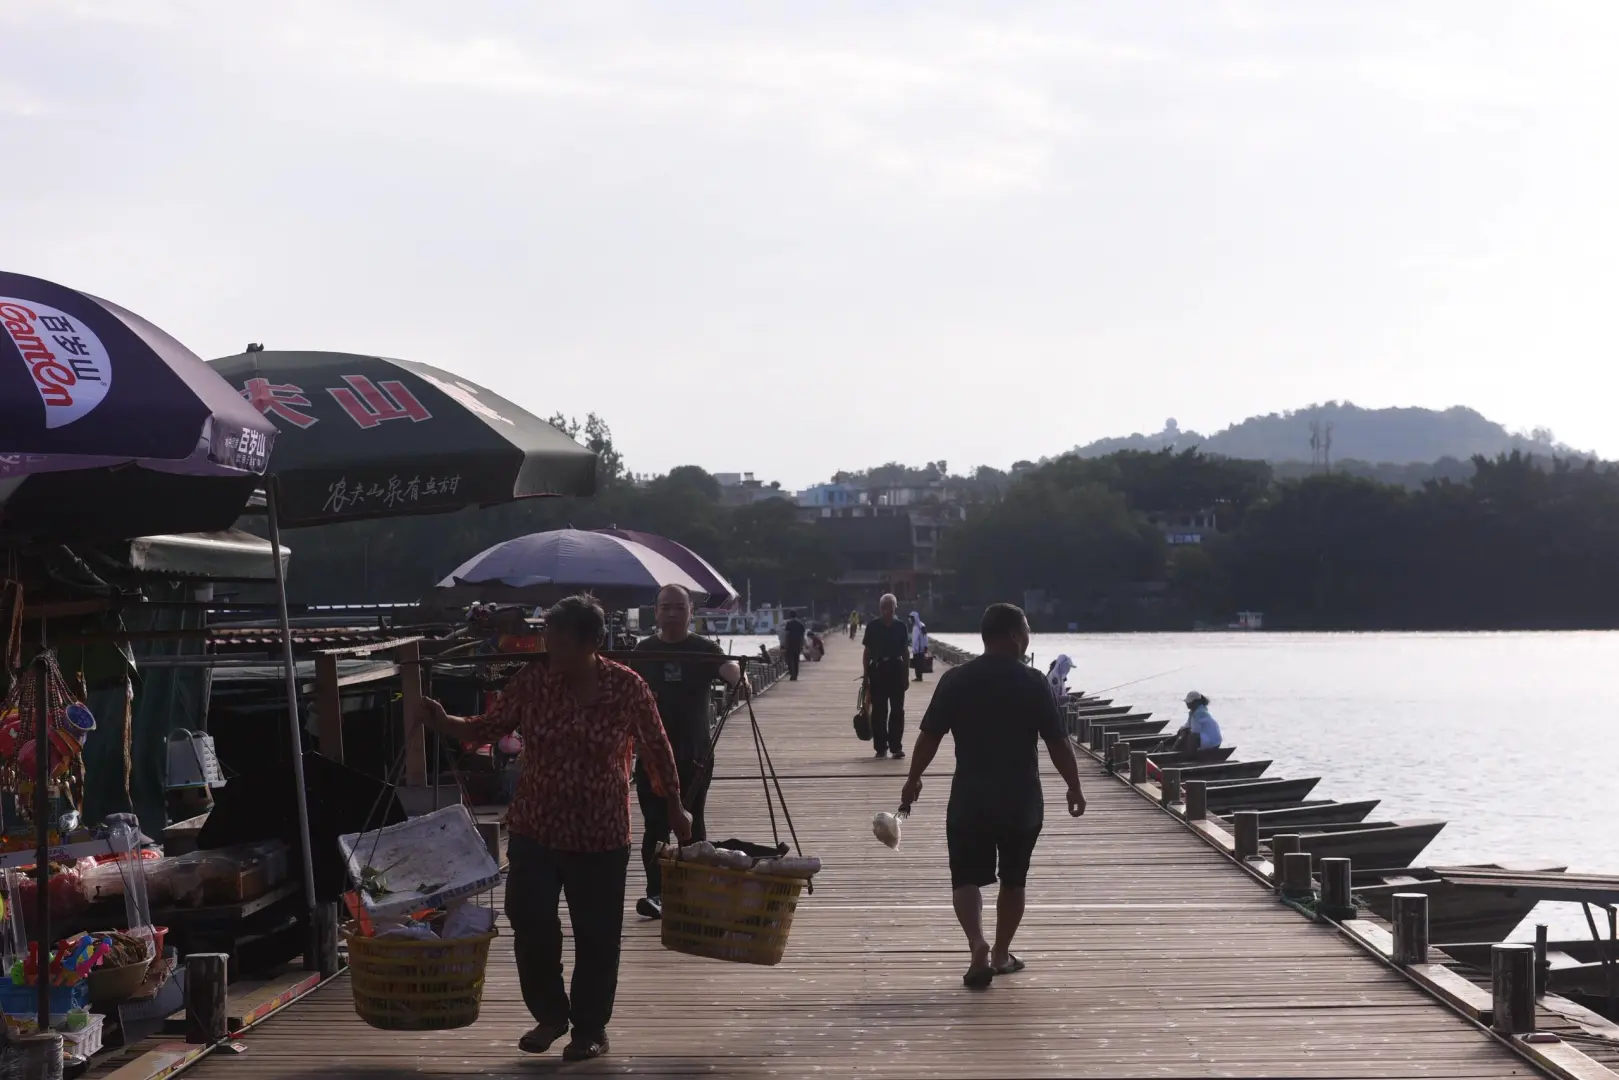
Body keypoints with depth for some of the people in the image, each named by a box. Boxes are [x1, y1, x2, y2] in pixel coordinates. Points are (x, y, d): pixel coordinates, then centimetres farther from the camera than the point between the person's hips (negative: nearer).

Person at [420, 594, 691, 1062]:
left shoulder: (627, 687, -9)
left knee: (596, 934, 4)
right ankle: (549, 1015, 22)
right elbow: (488, 728, 2)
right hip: (535, 829, 2)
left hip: (601, 835, -2)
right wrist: (444, 724, -16)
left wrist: (675, 808, 9)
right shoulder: (532, 680, -5)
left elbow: (656, 748, 2)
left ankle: (591, 1027, 21)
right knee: (531, 924, 0)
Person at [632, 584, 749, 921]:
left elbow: (727, 666, -19)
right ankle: (655, 893, -5)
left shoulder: (703, 650, 0)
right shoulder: (644, 651, 7)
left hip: (694, 754, -1)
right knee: (655, 825, -4)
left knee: (692, 823, 7)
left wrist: (739, 676, -41)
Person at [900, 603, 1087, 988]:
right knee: (1013, 880, 16)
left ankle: (978, 946, -19)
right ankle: (1001, 954, 25)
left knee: (967, 877, 4)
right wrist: (1075, 786, 6)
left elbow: (929, 736, 0)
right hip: (1022, 800, 0)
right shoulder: (1032, 683, -8)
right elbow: (1057, 743, -6)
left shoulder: (955, 681, -4)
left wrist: (913, 779, 13)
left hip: (969, 798, 0)